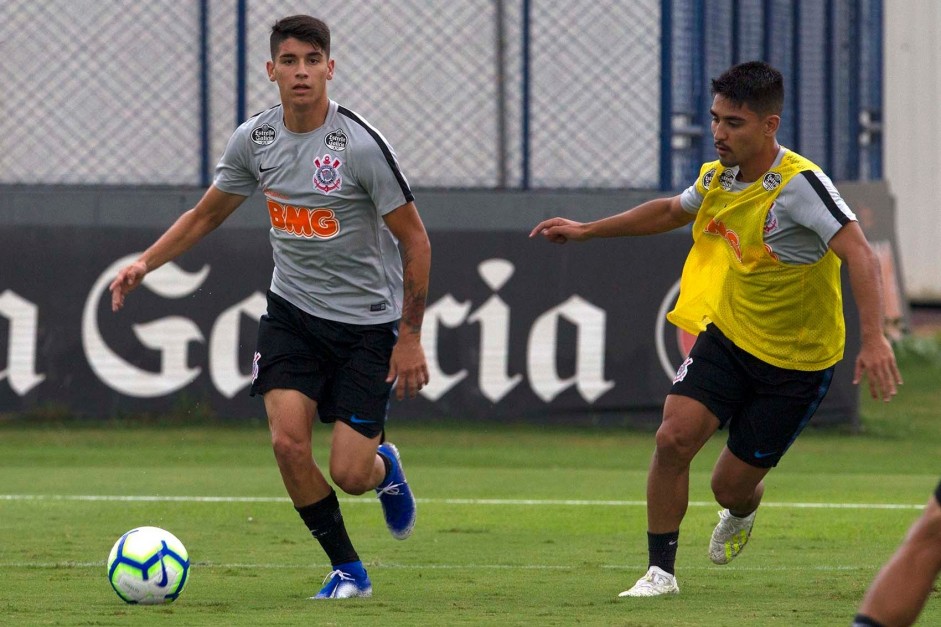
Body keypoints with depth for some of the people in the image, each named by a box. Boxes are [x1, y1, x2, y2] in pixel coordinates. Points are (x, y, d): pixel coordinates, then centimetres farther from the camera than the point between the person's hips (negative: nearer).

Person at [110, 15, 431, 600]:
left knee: (350, 474, -9)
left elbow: (415, 240, -11)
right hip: (292, 309, 4)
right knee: (289, 442, -15)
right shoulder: (253, 140, -4)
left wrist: (410, 337, -11)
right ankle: (348, 570, 5)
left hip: (367, 321, -4)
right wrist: (145, 263, -1)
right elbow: (206, 215, 13)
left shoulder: (361, 144, -19)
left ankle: (384, 466, 31)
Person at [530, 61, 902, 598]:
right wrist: (587, 230, 23)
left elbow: (860, 255, -35)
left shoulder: (800, 185, -25)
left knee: (732, 486, 3)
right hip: (727, 335, 5)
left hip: (796, 364, -5)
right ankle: (661, 570, -2)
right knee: (673, 438, -16)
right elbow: (671, 211, 21)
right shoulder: (718, 178, -2)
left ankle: (741, 512, 43)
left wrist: (874, 338, -47)